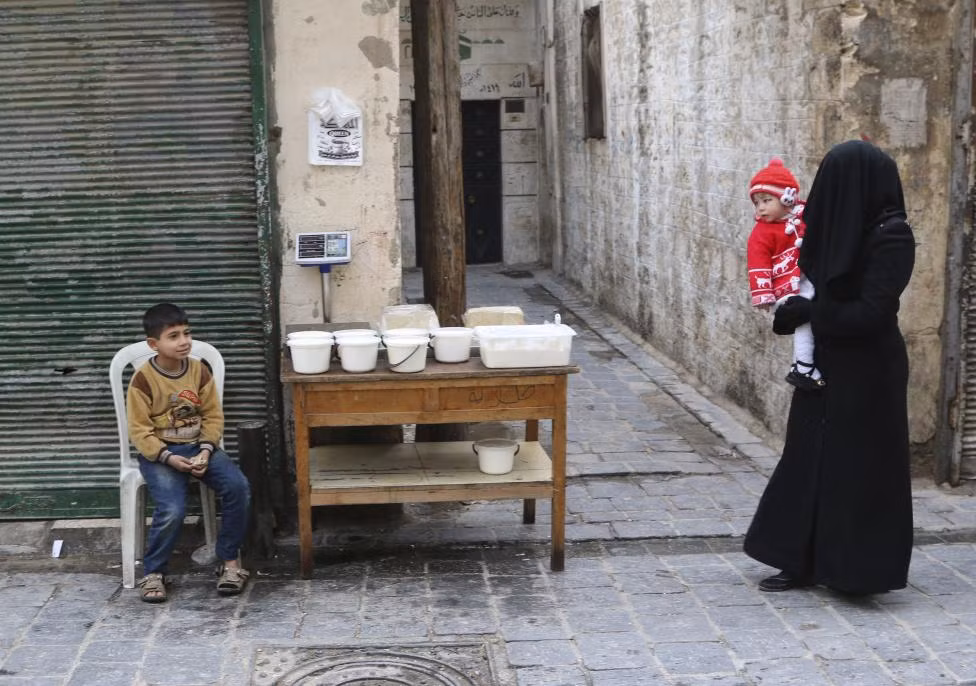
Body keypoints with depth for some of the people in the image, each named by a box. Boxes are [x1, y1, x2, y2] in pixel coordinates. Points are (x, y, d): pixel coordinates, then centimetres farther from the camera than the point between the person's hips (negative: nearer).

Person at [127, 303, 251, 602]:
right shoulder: (143, 379, -11)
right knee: (172, 510, -28)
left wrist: (205, 450, -13)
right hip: (159, 452, -4)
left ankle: (229, 560, -7)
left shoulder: (200, 370, 0)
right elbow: (139, 430, -10)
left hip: (198, 446, 4)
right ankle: (153, 572, -4)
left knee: (238, 487, -22)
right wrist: (168, 457, -22)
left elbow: (213, 416, 4)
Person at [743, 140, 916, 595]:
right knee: (811, 460, 10)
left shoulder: (891, 237, -17)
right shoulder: (840, 229, 6)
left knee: (858, 467, 1)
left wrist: (804, 312, -15)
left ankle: (858, 570, 13)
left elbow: (869, 313, -23)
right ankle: (803, 562, 18)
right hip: (826, 368, 8)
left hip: (865, 374, -8)